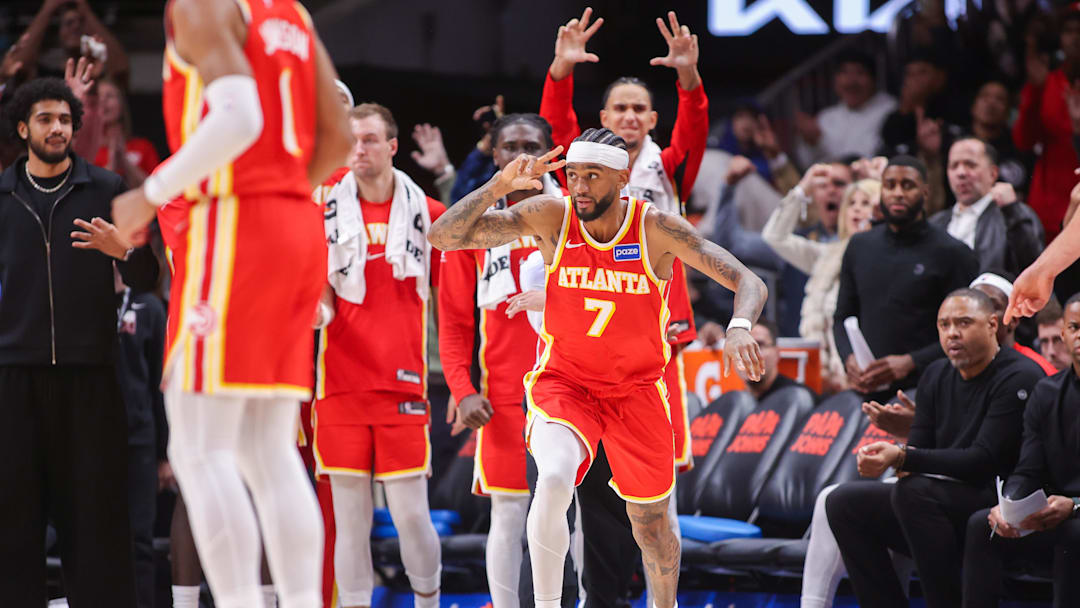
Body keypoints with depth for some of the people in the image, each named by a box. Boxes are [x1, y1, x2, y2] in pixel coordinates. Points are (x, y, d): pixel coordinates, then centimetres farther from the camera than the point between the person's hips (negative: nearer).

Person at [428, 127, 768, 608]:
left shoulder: (656, 229, -15)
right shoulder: (550, 217, -13)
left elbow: (749, 283, -16)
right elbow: (443, 237, -17)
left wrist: (740, 327, -38)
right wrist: (500, 185, -31)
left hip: (636, 388, 1)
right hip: (563, 382, -1)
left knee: (650, 523, 12)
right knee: (554, 479, -31)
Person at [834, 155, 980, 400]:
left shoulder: (953, 253, 0)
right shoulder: (859, 247, 15)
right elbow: (842, 317, 20)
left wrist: (910, 363, -14)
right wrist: (849, 358, 0)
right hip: (867, 389, 4)